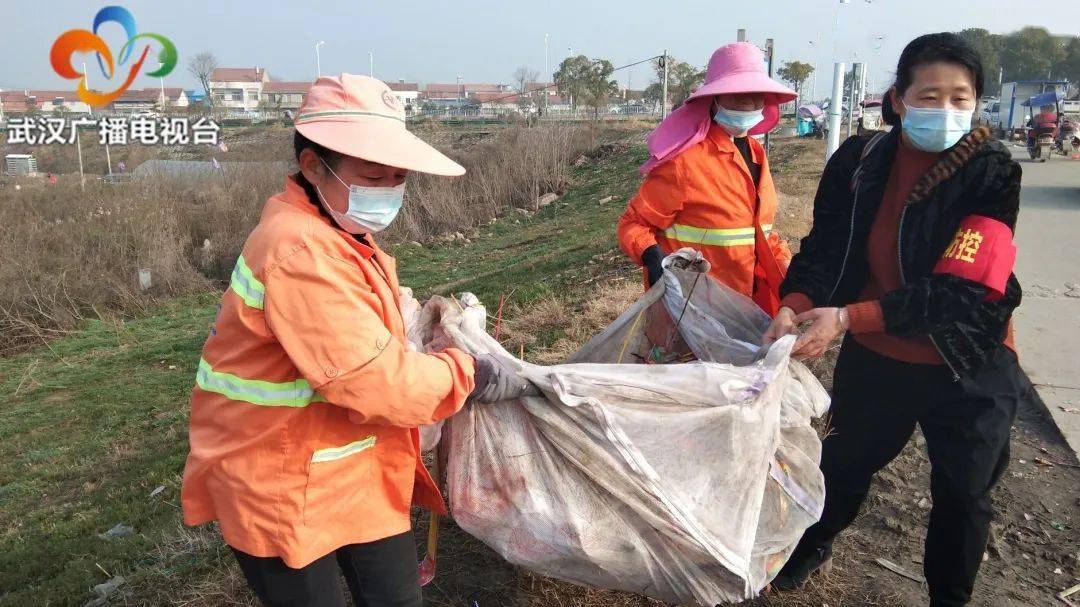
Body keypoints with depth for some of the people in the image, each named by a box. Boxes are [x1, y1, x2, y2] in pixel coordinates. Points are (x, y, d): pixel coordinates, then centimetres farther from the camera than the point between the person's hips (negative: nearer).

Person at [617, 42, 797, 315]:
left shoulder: (755, 153, 8)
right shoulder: (686, 159, -18)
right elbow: (633, 223, -13)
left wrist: (787, 267, 3)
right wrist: (653, 258, -32)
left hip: (745, 301, 8)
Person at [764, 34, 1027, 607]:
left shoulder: (992, 174, -20)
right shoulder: (859, 161, -10)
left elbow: (960, 289, -27)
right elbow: (825, 248, -7)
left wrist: (848, 318, -35)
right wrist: (794, 305, -28)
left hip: (967, 367, -2)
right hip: (875, 356, 3)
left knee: (963, 494, 15)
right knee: (844, 463, 22)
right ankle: (811, 548, 52)